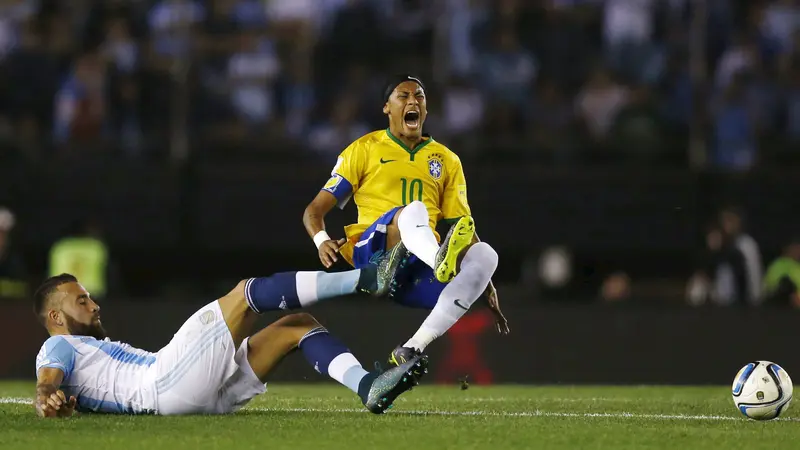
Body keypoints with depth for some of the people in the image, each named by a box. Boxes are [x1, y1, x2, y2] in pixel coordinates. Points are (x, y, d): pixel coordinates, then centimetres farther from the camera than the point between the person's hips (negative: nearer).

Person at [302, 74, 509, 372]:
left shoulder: (447, 160, 22)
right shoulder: (365, 149, 13)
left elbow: (463, 229, 20)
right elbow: (315, 210, 9)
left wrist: (485, 284, 7)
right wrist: (321, 241, -14)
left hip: (423, 267, 3)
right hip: (372, 253, -3)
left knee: (484, 254, -28)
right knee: (413, 210, -33)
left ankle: (412, 348, -38)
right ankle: (441, 261, -71)